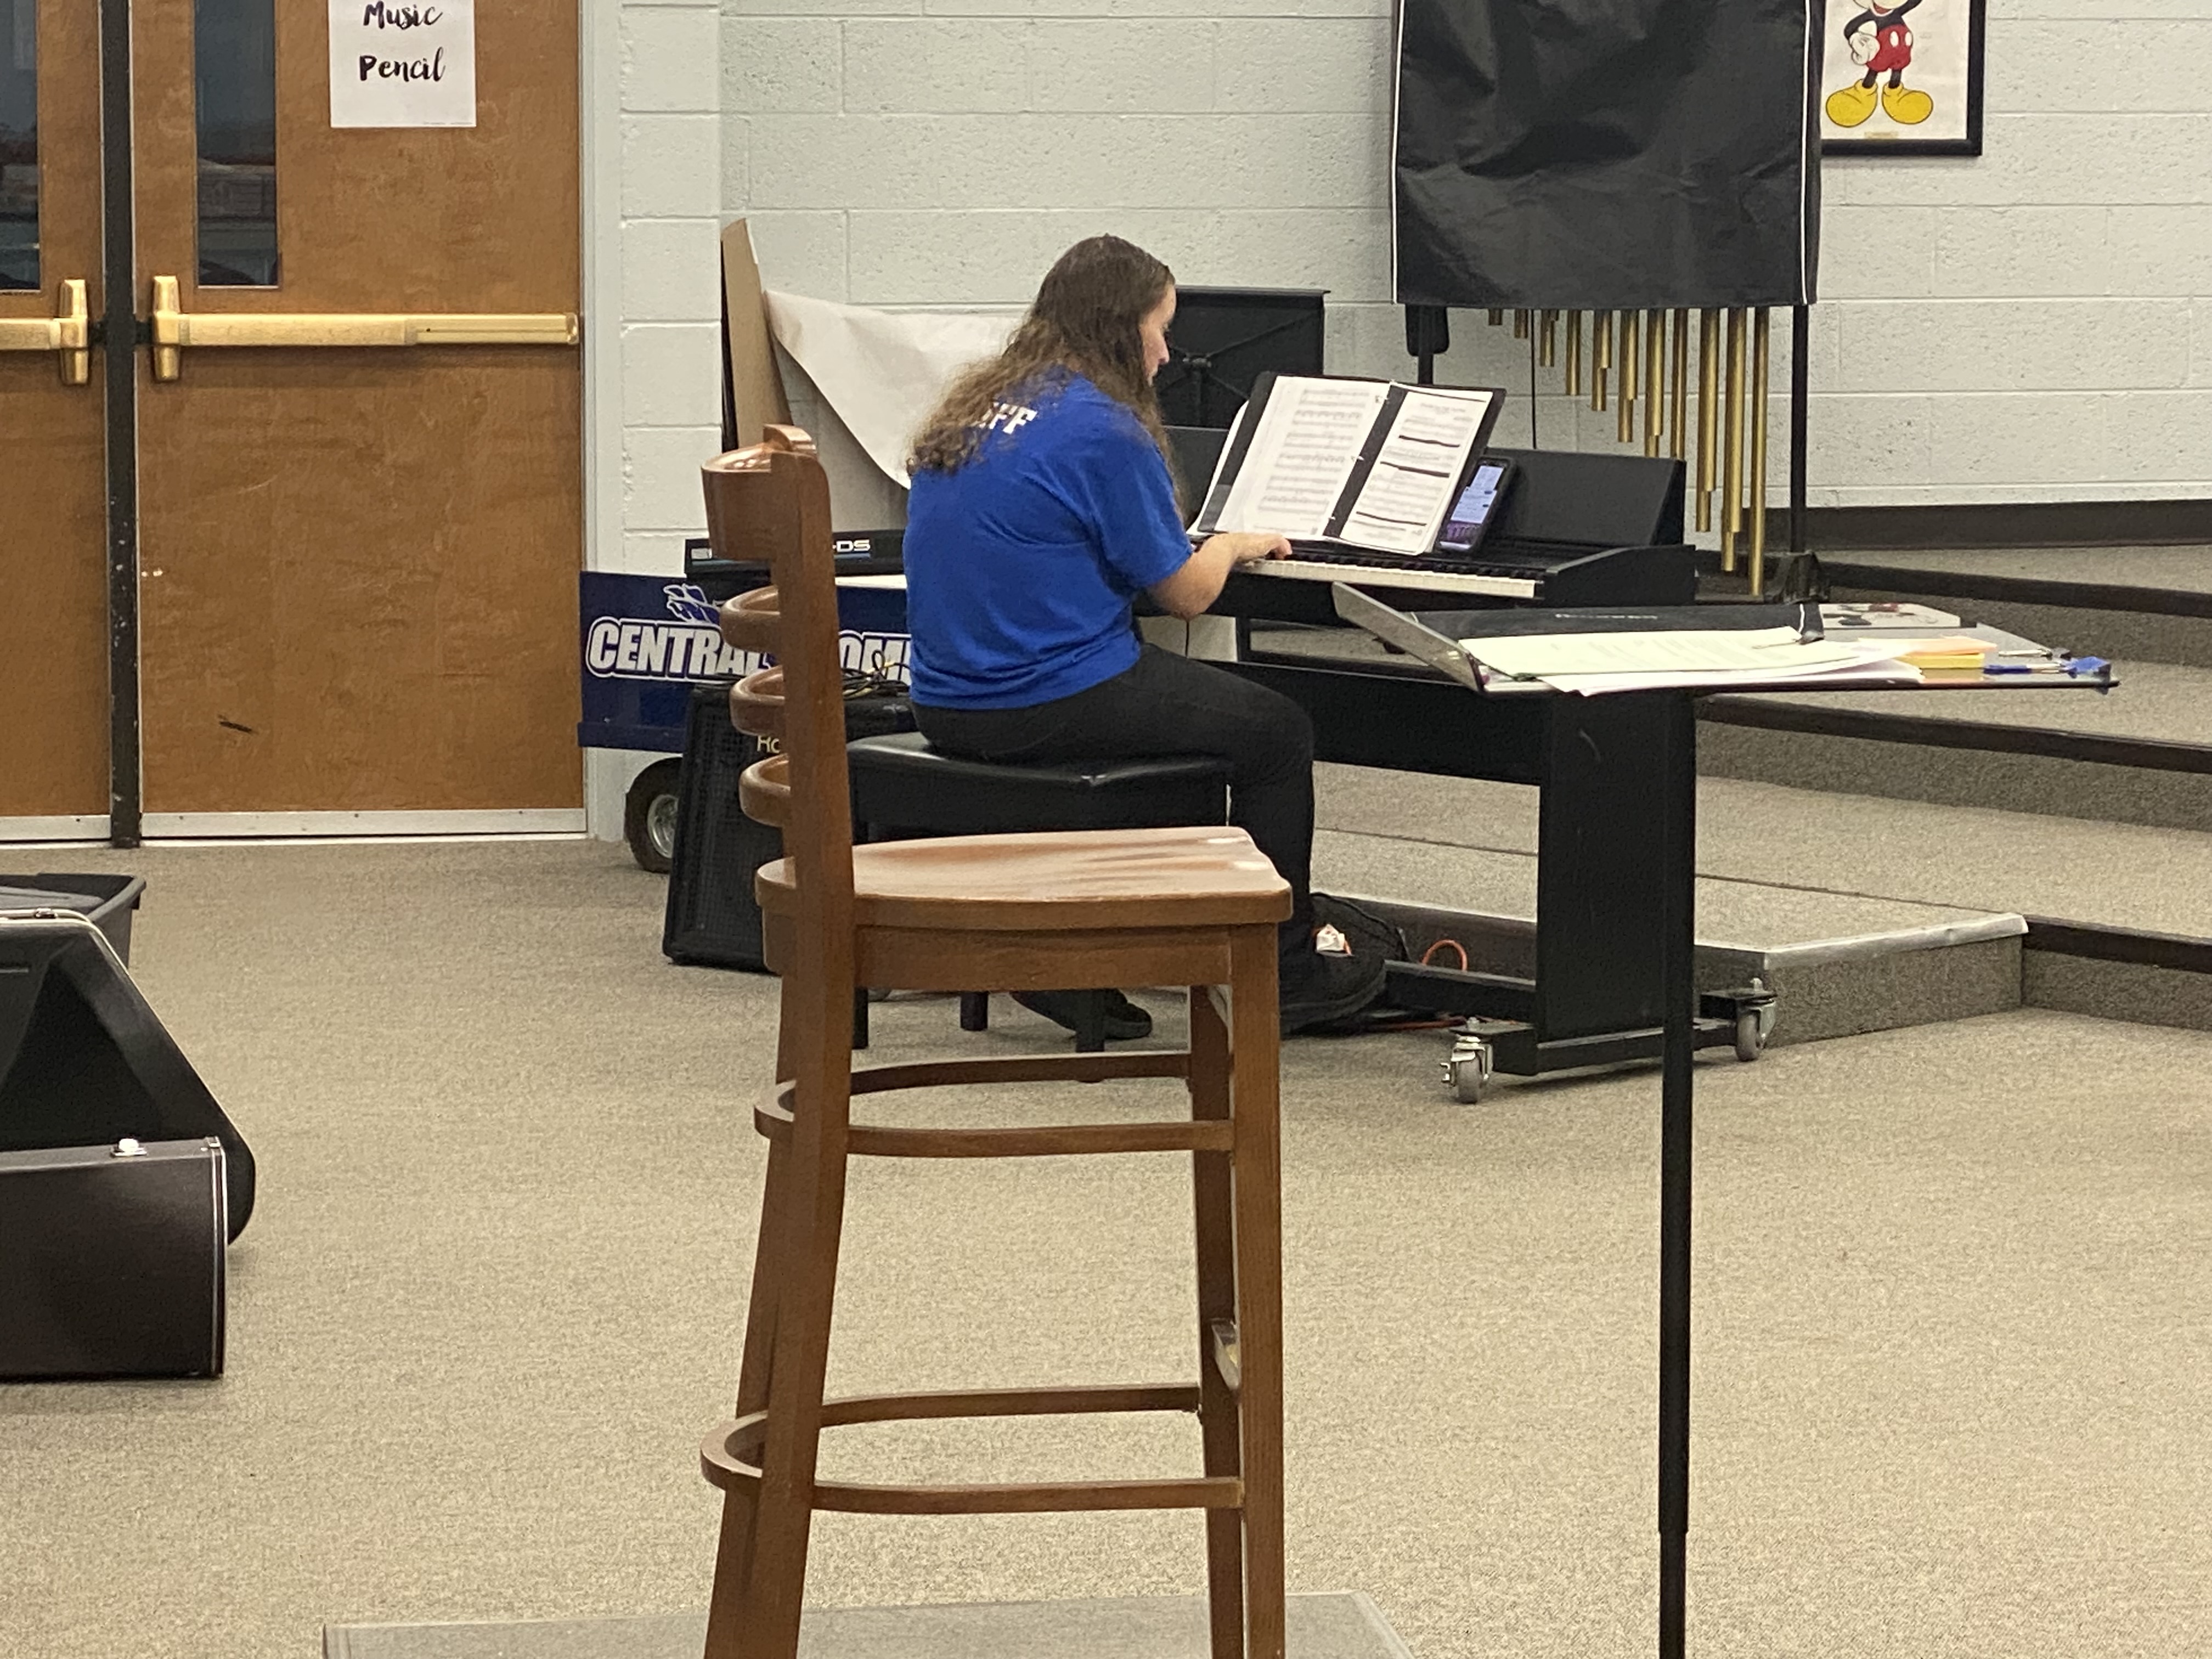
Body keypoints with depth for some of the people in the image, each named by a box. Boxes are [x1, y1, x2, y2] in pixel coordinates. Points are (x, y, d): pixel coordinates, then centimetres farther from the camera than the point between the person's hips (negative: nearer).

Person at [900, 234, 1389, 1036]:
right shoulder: (1103, 428, -15)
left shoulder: (971, 408, 10)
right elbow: (1187, 593, -10)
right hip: (1049, 706, -8)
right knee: (1277, 730, 9)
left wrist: (1205, 544, 22)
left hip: (948, 703, 8)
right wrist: (1235, 545, 11)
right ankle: (1285, 975, 18)